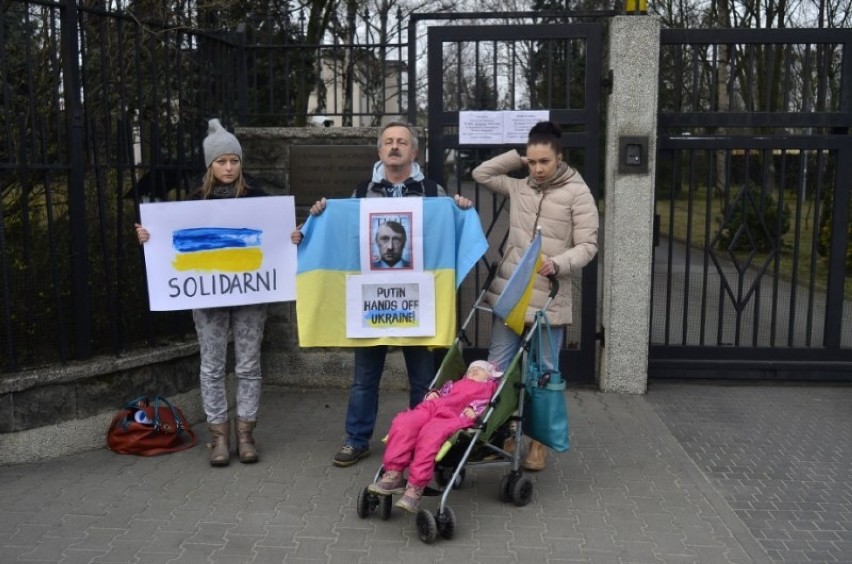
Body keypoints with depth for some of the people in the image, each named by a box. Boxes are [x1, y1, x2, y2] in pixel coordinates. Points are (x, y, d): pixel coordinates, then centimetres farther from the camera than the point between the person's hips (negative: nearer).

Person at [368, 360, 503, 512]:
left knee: (431, 434, -37)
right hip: (430, 408, 6)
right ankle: (393, 475, -26)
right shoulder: (456, 384, 46)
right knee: (402, 423, -25)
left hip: (454, 415, -5)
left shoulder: (488, 387, 30)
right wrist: (433, 393, 13)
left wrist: (474, 409, -8)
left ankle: (416, 487, -38)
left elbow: (487, 402, 11)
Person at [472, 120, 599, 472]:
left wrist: (558, 264, -24)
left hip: (549, 299, -4)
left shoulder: (577, 193, -5)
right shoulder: (519, 188, 10)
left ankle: (538, 443, 21)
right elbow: (481, 174, 17)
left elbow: (587, 246, -7)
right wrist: (518, 157, 9)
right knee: (497, 367, 6)